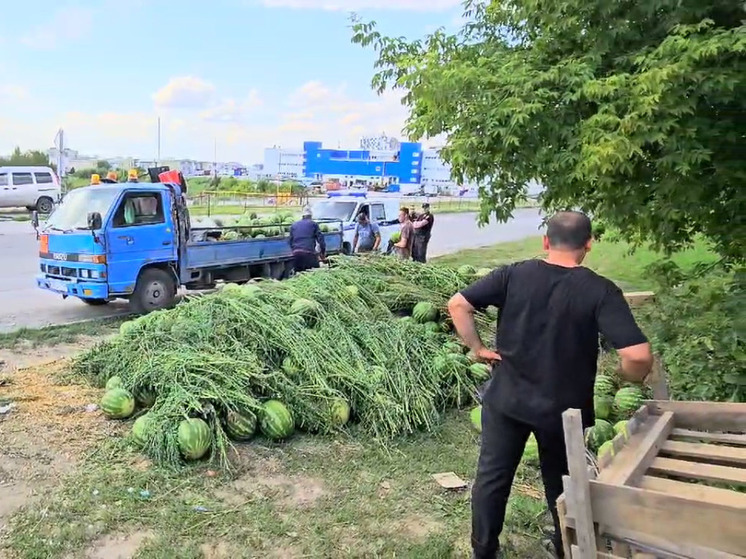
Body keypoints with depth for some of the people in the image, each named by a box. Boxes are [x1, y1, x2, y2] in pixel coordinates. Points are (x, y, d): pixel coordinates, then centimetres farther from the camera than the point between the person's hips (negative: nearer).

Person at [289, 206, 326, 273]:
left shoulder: (294, 225, 21)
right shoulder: (313, 224, 10)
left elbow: (290, 240, 20)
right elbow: (320, 238, 4)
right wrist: (322, 252, 10)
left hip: (296, 253, 4)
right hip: (309, 252, -4)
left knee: (298, 274, 10)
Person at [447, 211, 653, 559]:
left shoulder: (513, 275, -8)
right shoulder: (600, 291, -15)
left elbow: (457, 304, -10)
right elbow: (638, 355, -24)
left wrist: (477, 348, -2)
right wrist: (628, 379, -3)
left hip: (506, 399, 1)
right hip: (563, 408, -1)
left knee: (491, 477, 17)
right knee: (562, 485, 22)